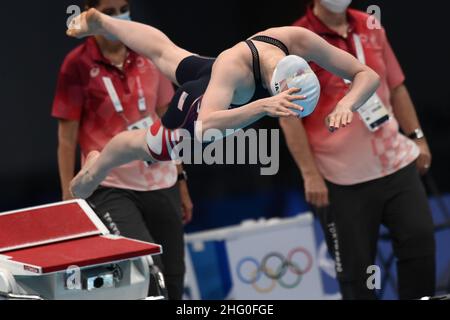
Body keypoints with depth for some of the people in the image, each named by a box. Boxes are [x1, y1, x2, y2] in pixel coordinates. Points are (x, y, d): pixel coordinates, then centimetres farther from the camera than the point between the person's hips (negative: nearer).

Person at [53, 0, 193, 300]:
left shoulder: (148, 57, 7)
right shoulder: (79, 66, -6)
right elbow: (67, 136, -4)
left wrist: (180, 179, 17)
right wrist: (69, 197, -8)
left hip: (162, 185, 5)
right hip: (111, 190, -5)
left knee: (173, 284, 5)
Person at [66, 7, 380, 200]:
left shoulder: (298, 41, -40)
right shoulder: (233, 66, -54)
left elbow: (368, 75, -34)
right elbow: (205, 127, -64)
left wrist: (346, 104, -55)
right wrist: (264, 106, -75)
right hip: (201, 107, -6)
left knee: (163, 50, 36)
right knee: (142, 145, 24)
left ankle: (100, 22, 65)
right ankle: (95, 168, 59)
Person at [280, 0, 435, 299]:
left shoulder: (370, 27, 8)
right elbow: (289, 116, -11)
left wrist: (416, 137, 12)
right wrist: (310, 175, -14)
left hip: (397, 162, 5)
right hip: (343, 179, -5)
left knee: (420, 240, 1)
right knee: (355, 267, 1)